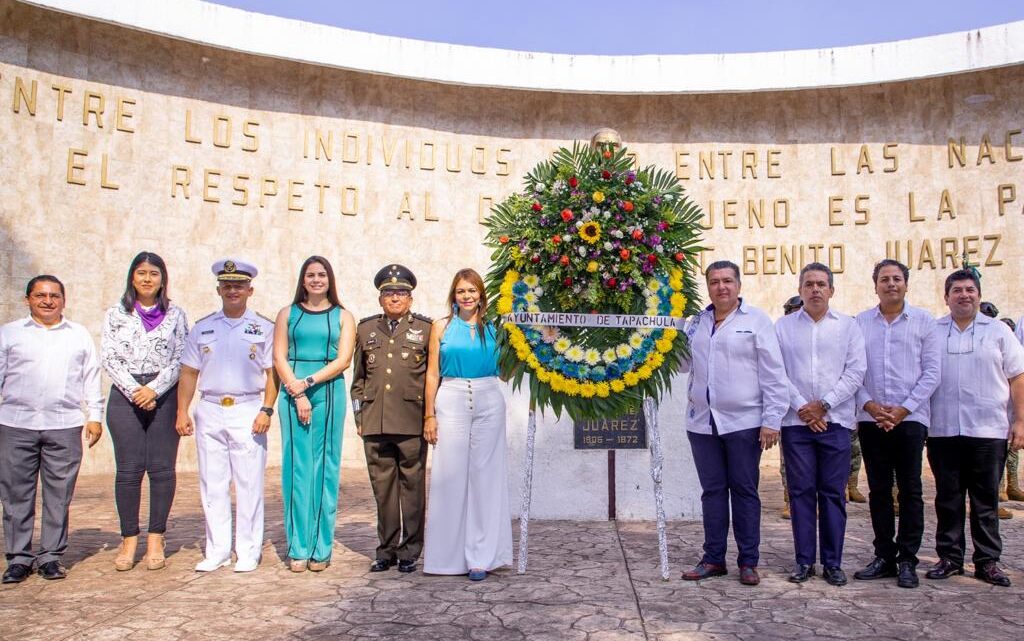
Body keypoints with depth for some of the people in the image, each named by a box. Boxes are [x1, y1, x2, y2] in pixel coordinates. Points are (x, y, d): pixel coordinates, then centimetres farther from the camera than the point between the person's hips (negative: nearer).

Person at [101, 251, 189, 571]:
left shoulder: (175, 314, 8)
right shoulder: (116, 314, 10)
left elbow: (180, 359, 3)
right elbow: (108, 357, 3)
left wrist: (154, 389, -9)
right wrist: (134, 391, -9)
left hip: (165, 397, 0)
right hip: (125, 397, 0)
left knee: (162, 468, -1)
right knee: (128, 469, -2)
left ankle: (156, 539, 7)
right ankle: (129, 539, 6)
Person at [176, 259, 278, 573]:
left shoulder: (264, 328, 5)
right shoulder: (202, 328, 13)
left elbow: (273, 373, 1)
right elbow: (189, 373, 12)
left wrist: (266, 410, -9)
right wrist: (182, 412, 4)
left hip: (248, 411, -3)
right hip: (209, 412, 3)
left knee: (249, 484, -1)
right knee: (212, 485, 7)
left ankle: (248, 552, 9)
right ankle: (217, 550, 17)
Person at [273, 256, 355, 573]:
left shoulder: (342, 317, 10)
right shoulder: (288, 314, 13)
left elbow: (343, 360, 0)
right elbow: (279, 358, 5)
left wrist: (307, 382, -11)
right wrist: (297, 394, -8)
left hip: (328, 392, -1)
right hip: (292, 393, 1)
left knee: (325, 468, 0)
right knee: (296, 467, -1)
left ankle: (321, 549, 7)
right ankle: (298, 549, 6)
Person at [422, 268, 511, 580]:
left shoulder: (492, 327, 8)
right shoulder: (441, 327, 6)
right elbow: (432, 373, 5)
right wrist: (429, 415, 0)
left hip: (489, 403, 1)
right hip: (451, 402, -1)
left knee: (484, 475, 2)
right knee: (450, 476, 0)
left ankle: (480, 555, 10)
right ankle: (448, 552, 13)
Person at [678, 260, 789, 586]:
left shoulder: (756, 320, -1)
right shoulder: (696, 323, 12)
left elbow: (773, 373, -4)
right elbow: (683, 363, 15)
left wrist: (772, 420, -10)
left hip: (744, 423, -4)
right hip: (702, 422, 4)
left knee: (744, 492, 5)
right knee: (712, 491, 10)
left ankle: (748, 562, 15)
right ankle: (713, 559, 20)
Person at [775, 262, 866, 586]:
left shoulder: (848, 326, 7)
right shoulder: (783, 326, 8)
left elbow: (856, 371, 0)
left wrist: (823, 404, -8)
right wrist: (801, 407, -8)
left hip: (836, 422, 0)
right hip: (796, 422, 0)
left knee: (833, 493, 4)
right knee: (801, 492, 3)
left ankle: (833, 562, 13)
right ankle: (804, 560, 12)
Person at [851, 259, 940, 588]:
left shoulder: (923, 321, 4)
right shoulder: (860, 323, 6)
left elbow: (931, 372, 0)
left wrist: (904, 408, -8)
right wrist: (869, 404, -9)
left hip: (910, 417, -1)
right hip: (871, 419, 2)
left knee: (910, 490, 3)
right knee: (878, 489, 8)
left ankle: (907, 560, 11)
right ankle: (883, 556, 17)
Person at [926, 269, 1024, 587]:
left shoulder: (998, 331, 6)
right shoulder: (932, 332, 8)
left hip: (988, 430, -1)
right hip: (942, 430, 1)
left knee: (986, 500, 6)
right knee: (947, 499, 7)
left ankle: (988, 561, 15)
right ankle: (949, 557, 17)